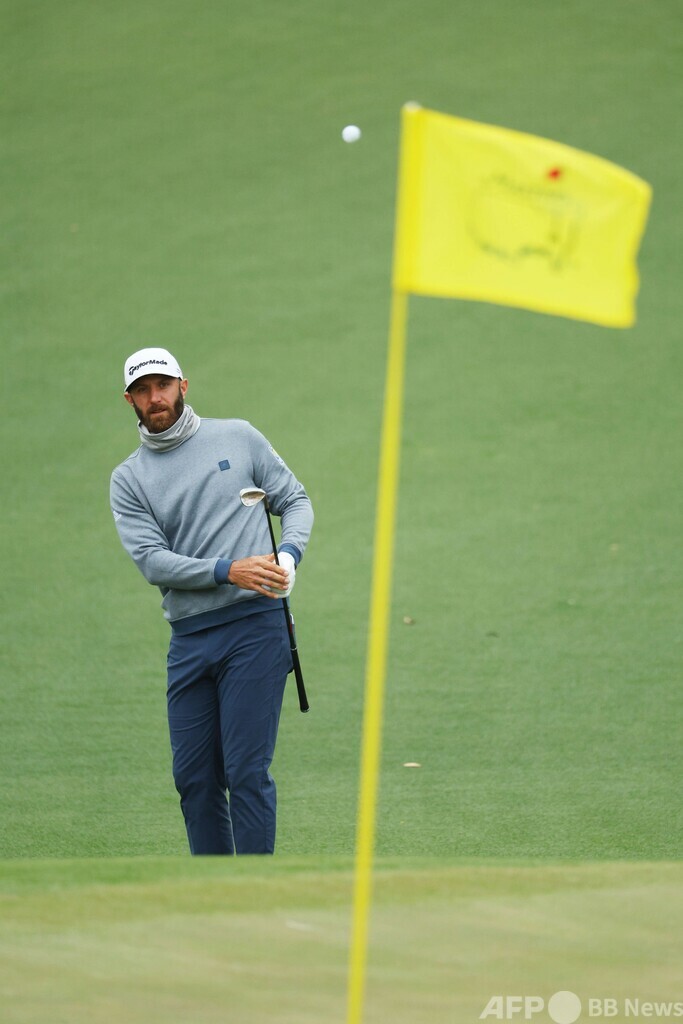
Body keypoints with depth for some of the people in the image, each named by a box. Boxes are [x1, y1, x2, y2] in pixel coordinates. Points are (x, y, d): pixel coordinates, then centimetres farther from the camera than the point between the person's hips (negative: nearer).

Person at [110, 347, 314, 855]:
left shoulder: (238, 437, 9)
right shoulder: (129, 479, 9)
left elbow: (295, 500, 14)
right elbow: (152, 560, -3)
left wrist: (289, 554, -8)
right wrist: (228, 571, -16)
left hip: (256, 627, -3)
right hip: (190, 639, 3)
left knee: (246, 771, -9)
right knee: (194, 777, 4)